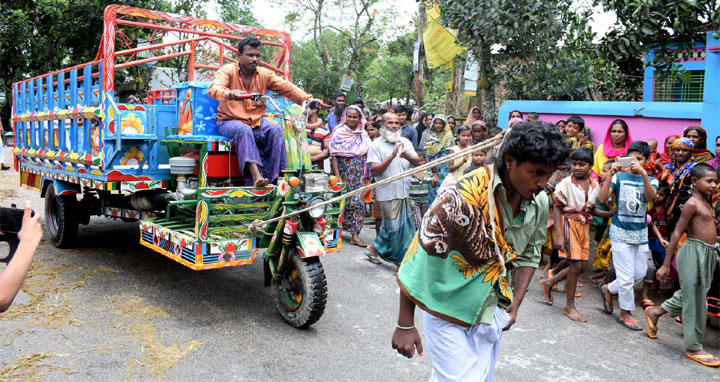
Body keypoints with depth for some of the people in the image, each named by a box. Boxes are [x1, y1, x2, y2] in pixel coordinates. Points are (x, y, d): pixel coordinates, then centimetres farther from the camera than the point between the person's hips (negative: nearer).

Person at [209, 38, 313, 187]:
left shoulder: (264, 74, 8)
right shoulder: (227, 71, -2)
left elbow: (287, 87, -2)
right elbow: (214, 89, -22)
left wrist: (307, 99, -19)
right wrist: (230, 94, -45)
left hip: (256, 121, 4)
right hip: (230, 121, -3)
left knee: (275, 130, -25)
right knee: (244, 130, -36)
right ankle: (255, 175, -49)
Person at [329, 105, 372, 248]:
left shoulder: (363, 135, 10)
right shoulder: (339, 133, -1)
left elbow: (367, 155, 12)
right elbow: (334, 156, -6)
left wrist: (366, 175, 4)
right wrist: (337, 177, -13)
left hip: (359, 174, 3)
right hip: (344, 173, -3)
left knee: (358, 202, -5)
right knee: (343, 202, 2)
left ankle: (355, 235, -1)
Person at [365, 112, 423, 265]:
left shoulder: (405, 142, 10)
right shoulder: (376, 145, -4)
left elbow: (419, 162, 2)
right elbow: (375, 171, -13)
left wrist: (406, 155, -18)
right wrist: (392, 156, -22)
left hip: (404, 192, 5)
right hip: (388, 193, -5)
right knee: (394, 227, 0)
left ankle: (374, 248, 29)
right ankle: (402, 259, 16)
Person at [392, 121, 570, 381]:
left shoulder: (539, 203, -4)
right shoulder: (466, 195, -26)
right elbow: (420, 253, -23)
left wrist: (514, 306, 3)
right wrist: (405, 325, -20)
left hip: (491, 311, 6)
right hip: (447, 309, -6)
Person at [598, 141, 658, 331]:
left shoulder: (650, 181, 4)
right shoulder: (620, 177, -2)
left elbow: (651, 197, -20)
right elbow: (602, 198, -17)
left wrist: (643, 173, -33)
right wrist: (610, 174, -26)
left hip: (641, 233, 4)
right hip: (621, 232, -4)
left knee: (640, 273, 12)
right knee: (626, 276, -1)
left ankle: (608, 289, 34)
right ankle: (625, 313, 16)